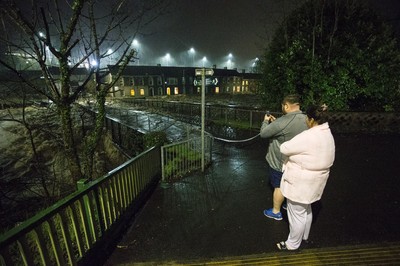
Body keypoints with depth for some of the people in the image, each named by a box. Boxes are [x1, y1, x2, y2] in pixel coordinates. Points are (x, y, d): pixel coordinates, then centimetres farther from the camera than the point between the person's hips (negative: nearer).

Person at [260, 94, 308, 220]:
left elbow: (263, 133, -18)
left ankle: (276, 212, 27)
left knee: (279, 187, 9)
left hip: (280, 162, -7)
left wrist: (266, 121, 0)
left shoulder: (283, 122, -29)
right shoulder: (306, 119, -4)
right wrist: (275, 122, 8)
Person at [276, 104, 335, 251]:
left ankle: (292, 244, 31)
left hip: (301, 182, -10)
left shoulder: (308, 137, -29)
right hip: (313, 181, 10)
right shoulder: (327, 134, 2)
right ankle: (304, 236, 51)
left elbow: (284, 149, -22)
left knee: (297, 214, 10)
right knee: (306, 209, 28)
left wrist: (284, 144, 0)